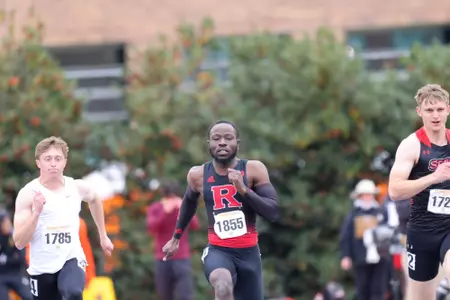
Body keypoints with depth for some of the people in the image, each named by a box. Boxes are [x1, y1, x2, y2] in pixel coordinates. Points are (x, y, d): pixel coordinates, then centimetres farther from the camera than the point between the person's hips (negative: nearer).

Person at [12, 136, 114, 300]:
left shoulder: (78, 187, 1)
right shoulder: (28, 194, -10)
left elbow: (94, 200, 28)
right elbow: (19, 242, -14)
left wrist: (103, 236, 30)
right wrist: (36, 212, -25)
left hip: (72, 260, 1)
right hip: (42, 268, -1)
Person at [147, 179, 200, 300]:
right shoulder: (154, 208, 0)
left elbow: (195, 225, -13)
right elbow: (151, 228, -16)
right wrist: (165, 212, -28)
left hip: (182, 259, -1)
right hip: (162, 259, 1)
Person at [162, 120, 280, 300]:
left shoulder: (254, 170, -8)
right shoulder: (198, 175, -3)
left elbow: (273, 214, -14)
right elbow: (189, 202, 21)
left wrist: (243, 189, -26)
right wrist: (176, 238, 31)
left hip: (248, 253, 1)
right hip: (217, 251, -1)